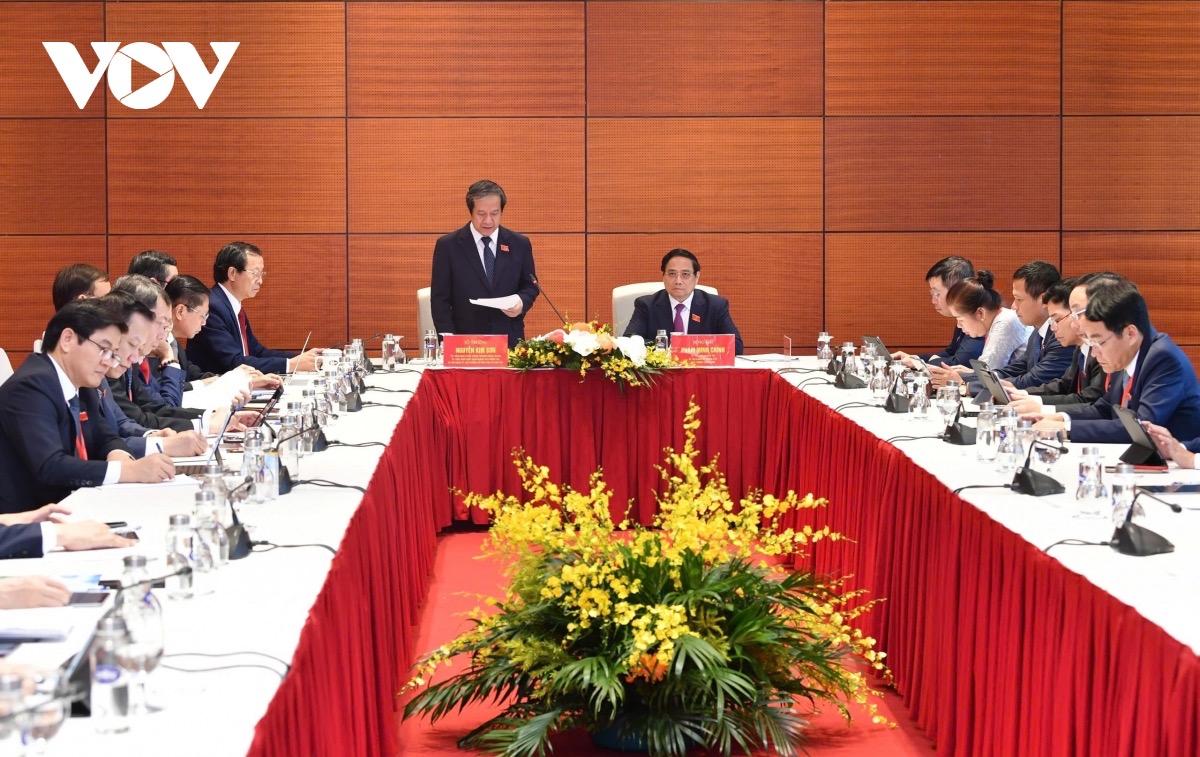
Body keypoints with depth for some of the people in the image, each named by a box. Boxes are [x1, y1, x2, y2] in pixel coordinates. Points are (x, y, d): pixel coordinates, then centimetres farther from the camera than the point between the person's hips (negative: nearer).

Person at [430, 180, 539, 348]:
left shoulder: (520, 244, 5)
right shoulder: (448, 245, -1)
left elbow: (530, 285, 14)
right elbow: (440, 298, -1)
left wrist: (522, 302, -9)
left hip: (509, 341, 2)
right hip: (465, 343, -2)